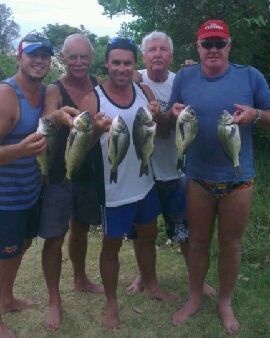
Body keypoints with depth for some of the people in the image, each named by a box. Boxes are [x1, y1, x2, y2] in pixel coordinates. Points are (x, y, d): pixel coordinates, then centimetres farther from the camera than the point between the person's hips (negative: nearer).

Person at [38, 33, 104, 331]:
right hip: (59, 175, -4)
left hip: (90, 173, 4)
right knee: (54, 238, 2)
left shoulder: (99, 87, 0)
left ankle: (80, 279, 43)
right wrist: (57, 116, -54)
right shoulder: (54, 90, -12)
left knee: (81, 229, 21)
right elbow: (46, 120, -30)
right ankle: (54, 300, 20)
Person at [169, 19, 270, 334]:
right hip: (198, 176, 1)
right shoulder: (184, 77, -1)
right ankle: (194, 298, 36)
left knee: (230, 243, 13)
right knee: (198, 240, 15)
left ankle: (225, 302, 35)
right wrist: (173, 113, -17)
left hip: (238, 177, -1)